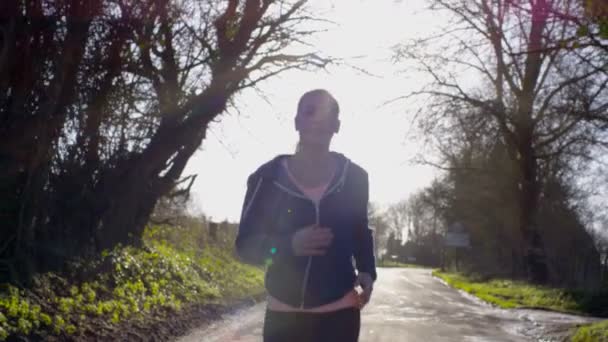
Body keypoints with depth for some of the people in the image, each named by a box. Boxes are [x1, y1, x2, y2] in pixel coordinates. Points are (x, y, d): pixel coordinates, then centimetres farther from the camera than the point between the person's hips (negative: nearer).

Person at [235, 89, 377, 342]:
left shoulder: (353, 177, 0)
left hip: (340, 312, 1)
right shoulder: (268, 177, -5)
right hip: (284, 314, 0)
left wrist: (367, 272, -4)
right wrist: (290, 244, -21)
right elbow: (245, 244, -2)